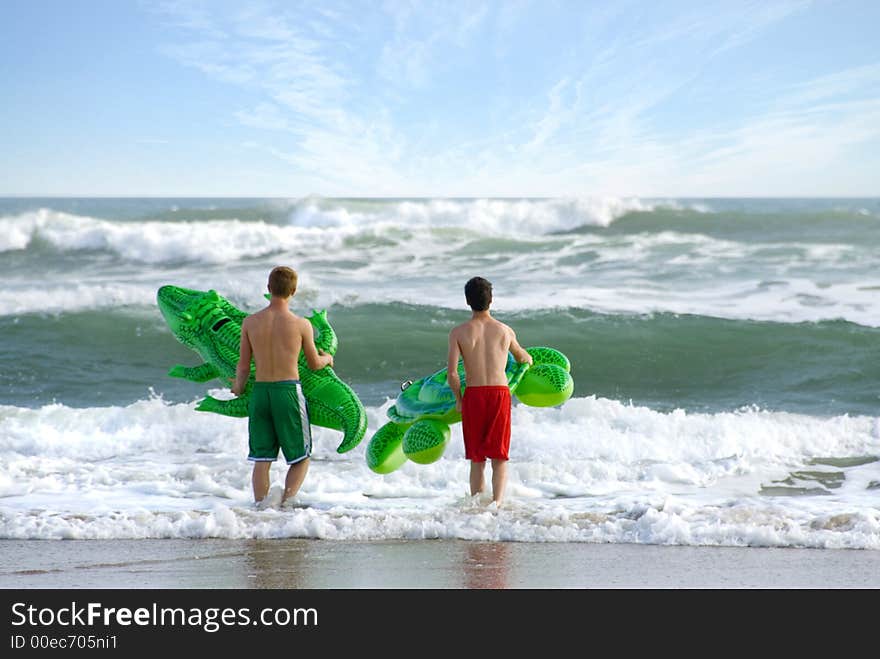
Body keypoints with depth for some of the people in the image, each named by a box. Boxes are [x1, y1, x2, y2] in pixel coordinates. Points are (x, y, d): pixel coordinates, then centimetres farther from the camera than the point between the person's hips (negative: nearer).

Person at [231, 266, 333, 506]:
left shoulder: (250, 322, -1)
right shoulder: (301, 324, -7)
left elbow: (243, 366, 5)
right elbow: (315, 364, 5)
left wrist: (238, 388, 26)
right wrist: (328, 358, 28)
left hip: (260, 392, 3)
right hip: (289, 391, -3)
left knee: (262, 459, 11)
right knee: (301, 458, 9)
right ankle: (286, 500, -10)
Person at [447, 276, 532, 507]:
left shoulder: (458, 333, -2)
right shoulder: (505, 331, 4)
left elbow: (451, 372, -9)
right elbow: (523, 357, 24)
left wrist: (458, 399, 7)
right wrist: (528, 361, 48)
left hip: (473, 395, 0)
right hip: (500, 393, 0)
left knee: (477, 459, 10)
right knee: (499, 457, 5)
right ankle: (497, 502, -13)